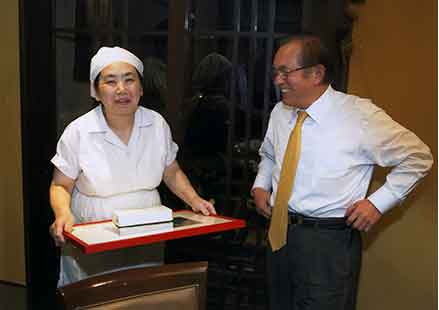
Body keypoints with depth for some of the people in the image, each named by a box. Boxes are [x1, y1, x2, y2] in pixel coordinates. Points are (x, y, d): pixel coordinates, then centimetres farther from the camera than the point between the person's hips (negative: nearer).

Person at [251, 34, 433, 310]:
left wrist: (378, 203, -9)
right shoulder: (280, 112, 4)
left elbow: (418, 157, -4)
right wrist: (260, 186, 6)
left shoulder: (361, 115, -14)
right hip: (279, 234, 6)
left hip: (328, 243, -6)